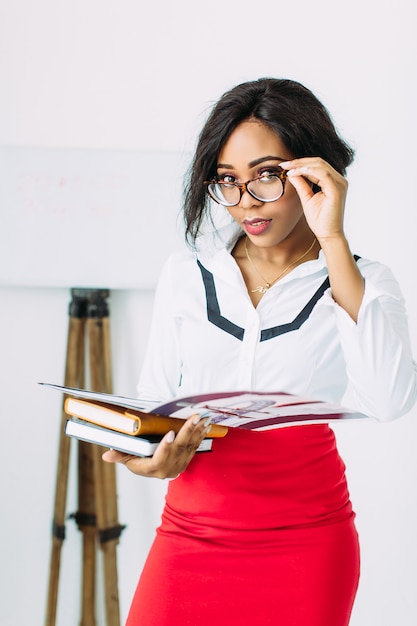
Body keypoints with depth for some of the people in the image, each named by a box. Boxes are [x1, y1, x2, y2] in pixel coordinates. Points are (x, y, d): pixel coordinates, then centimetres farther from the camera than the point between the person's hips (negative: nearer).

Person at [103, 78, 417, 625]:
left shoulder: (361, 283, 0)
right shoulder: (186, 274, 7)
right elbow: (154, 400, 10)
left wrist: (332, 242, -18)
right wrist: (158, 456, -14)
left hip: (305, 539, -1)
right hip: (192, 529, 2)